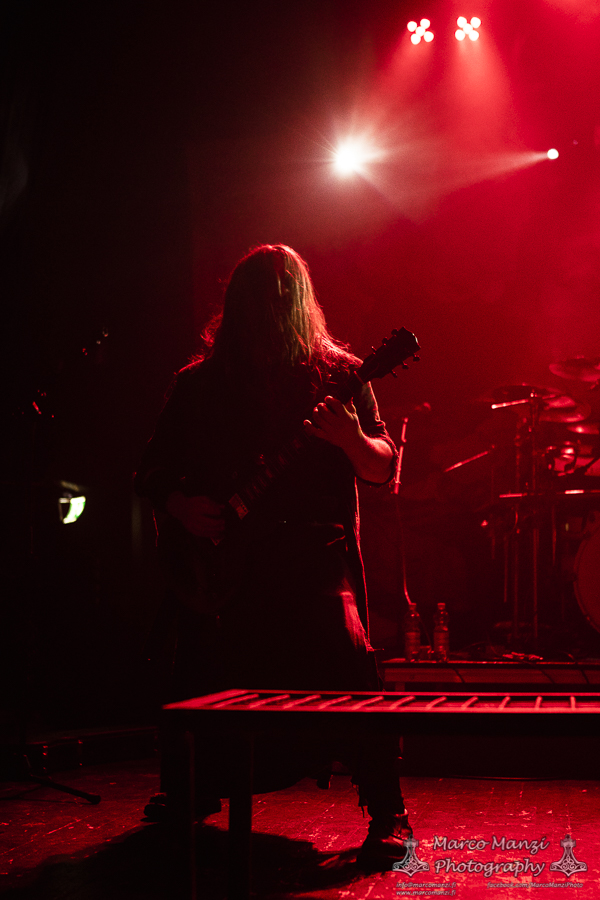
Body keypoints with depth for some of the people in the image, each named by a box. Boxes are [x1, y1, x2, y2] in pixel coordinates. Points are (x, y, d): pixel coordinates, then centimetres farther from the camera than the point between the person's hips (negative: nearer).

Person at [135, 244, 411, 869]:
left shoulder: (337, 372, 6)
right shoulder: (199, 383, 10)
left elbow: (384, 469, 2)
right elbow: (152, 473, 15)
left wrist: (351, 439, -19)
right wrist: (180, 506, -6)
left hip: (312, 554, -2)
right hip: (222, 561, 2)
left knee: (348, 652, -24)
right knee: (199, 686, -1)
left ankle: (388, 815, -11)